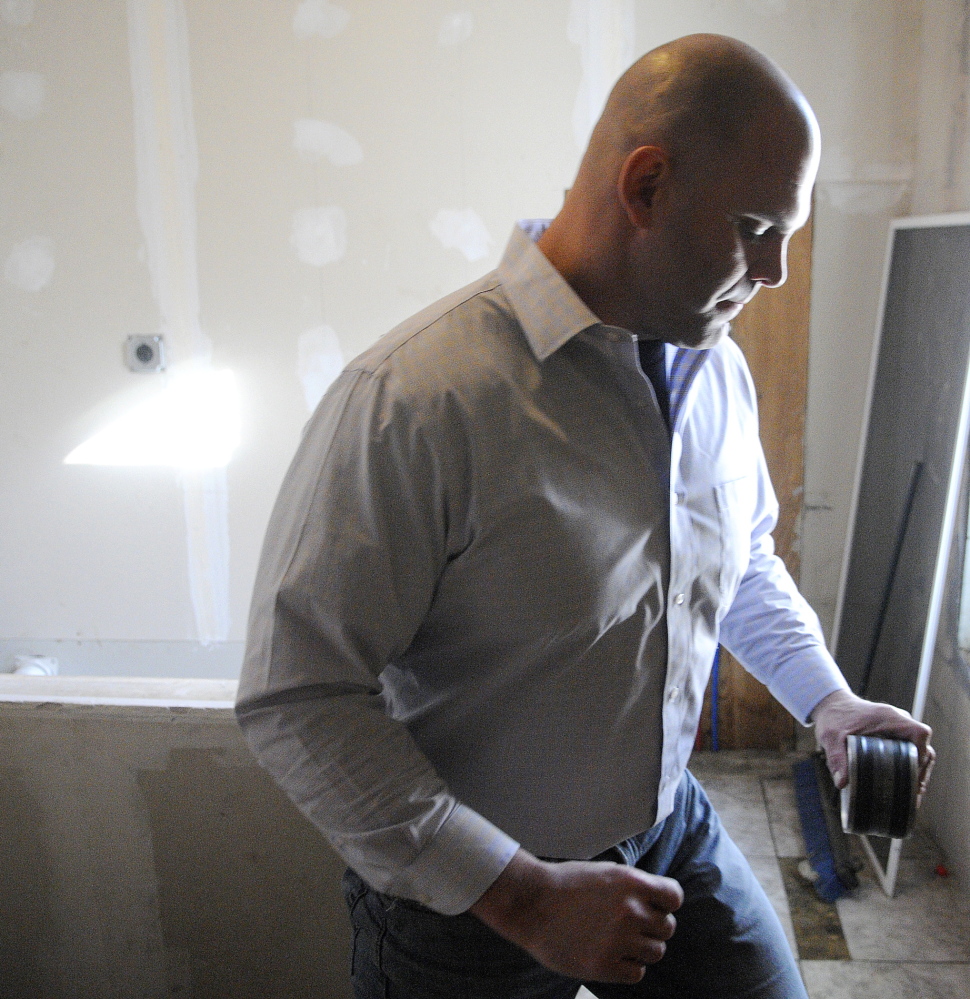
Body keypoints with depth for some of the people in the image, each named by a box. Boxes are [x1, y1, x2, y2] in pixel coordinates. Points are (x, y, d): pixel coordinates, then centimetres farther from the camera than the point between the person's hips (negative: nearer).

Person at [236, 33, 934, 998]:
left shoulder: (719, 367, -2)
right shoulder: (414, 396, -27)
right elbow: (296, 700, -26)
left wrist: (825, 698, 1)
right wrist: (521, 894, -24)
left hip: (672, 835, 6)